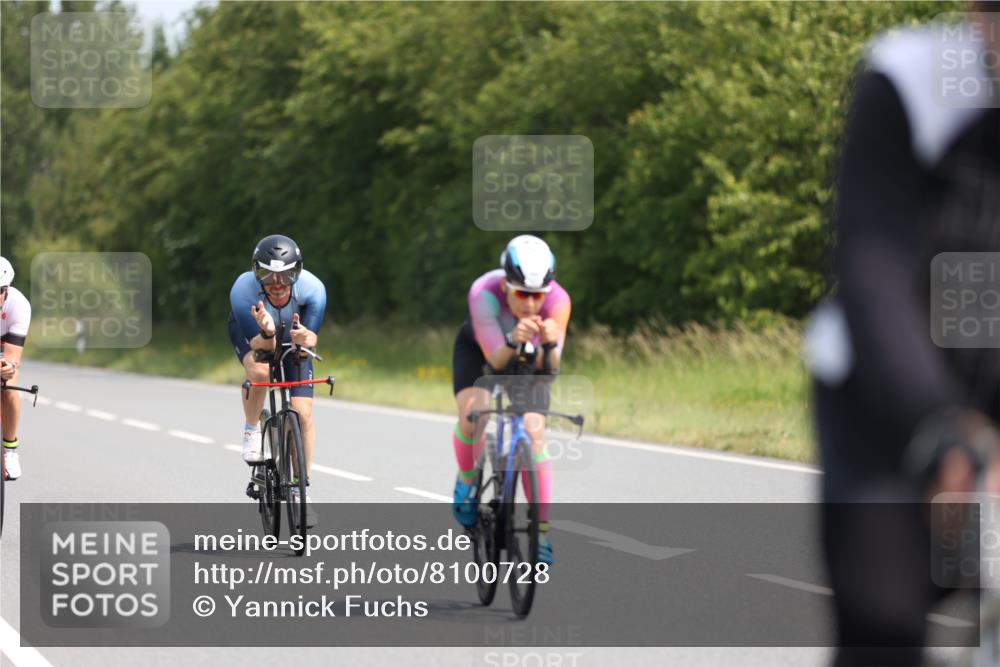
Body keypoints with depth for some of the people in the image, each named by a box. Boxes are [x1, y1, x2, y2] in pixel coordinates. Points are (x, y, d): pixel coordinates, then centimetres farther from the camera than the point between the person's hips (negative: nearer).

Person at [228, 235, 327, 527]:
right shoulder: (243, 290, -38)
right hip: (254, 333, -1)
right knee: (260, 372, -36)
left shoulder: (312, 289, -35)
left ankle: (300, 491, 6)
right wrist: (267, 333, -58)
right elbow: (261, 346, -35)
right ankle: (252, 431, -5)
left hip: (292, 336, 1)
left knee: (303, 413, -9)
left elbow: (311, 341, -32)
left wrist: (303, 338, -55)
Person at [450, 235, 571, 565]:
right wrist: (513, 341, -63)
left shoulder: (558, 300, -36)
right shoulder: (484, 293, -39)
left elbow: (549, 368, -37)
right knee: (472, 413, -25)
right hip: (478, 348, -1)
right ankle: (466, 481, 5)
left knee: (534, 432, -14)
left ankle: (542, 531, -8)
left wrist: (550, 344, -58)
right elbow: (496, 359, -42)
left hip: (526, 357, 1)